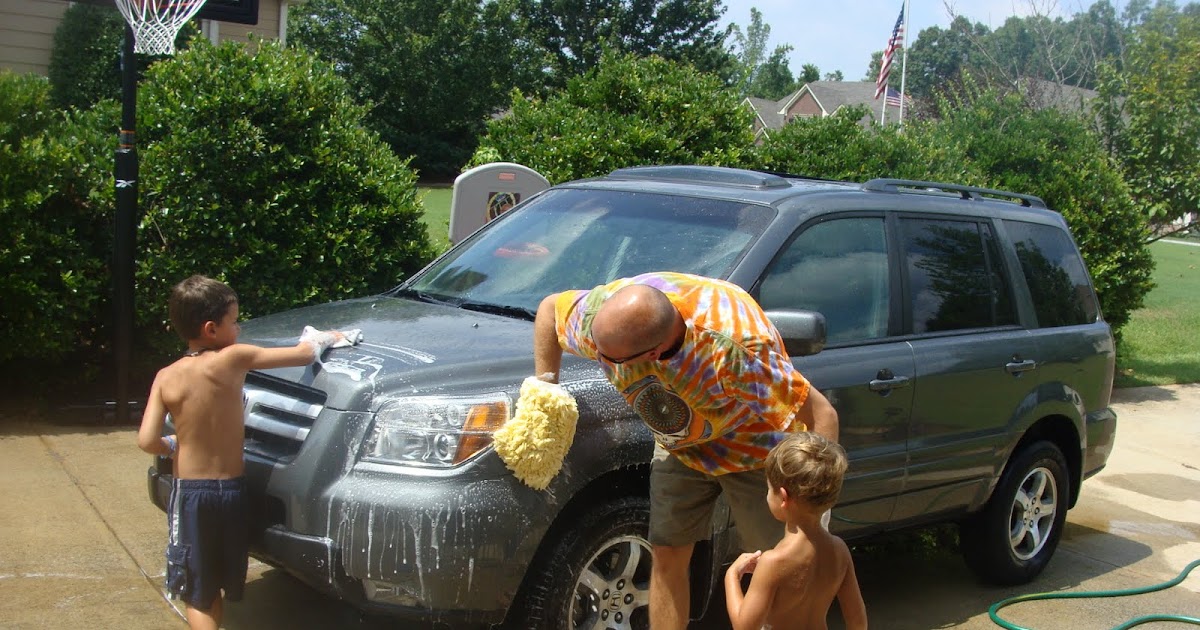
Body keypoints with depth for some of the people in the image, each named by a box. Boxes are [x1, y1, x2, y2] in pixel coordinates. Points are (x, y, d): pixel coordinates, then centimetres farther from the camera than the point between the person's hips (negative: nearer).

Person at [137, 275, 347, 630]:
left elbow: (147, 440, -11)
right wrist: (324, 338, 12)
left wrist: (171, 448, 11)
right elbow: (303, 354, -10)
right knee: (217, 587, 20)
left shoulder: (166, 378, -6)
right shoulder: (233, 358, -12)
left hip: (189, 493, 0)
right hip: (232, 490, 0)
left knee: (198, 594, 5)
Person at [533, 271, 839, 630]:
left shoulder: (734, 347, -45)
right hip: (680, 445, 5)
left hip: (752, 444, -4)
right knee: (667, 559, 6)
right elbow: (550, 308, -5)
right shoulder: (601, 315, -29)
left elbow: (822, 415, -37)